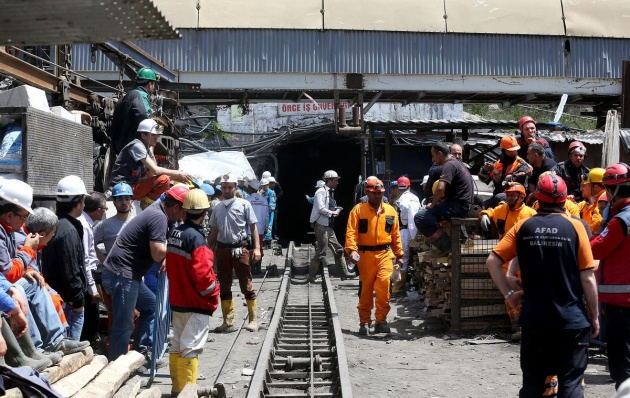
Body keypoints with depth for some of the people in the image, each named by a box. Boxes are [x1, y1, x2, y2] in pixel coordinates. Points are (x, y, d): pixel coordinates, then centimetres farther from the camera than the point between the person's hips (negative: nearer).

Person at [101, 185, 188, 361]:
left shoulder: (156, 210, 14)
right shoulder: (159, 218, -17)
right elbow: (158, 254, -24)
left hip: (126, 274, 10)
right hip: (121, 275, -10)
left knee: (151, 305, 21)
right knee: (123, 325, -4)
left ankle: (141, 352, 25)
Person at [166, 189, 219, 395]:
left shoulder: (174, 234, 5)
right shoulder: (197, 238, -21)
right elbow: (202, 274, -24)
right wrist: (213, 294, -8)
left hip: (177, 300, 8)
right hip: (196, 303, -8)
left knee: (177, 345, 15)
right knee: (191, 348, -3)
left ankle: (176, 388, 24)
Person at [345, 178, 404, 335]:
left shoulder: (390, 211, 10)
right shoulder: (358, 210, 1)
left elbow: (396, 234, 14)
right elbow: (351, 232, -7)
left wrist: (399, 255, 14)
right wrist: (352, 250, -20)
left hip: (385, 254, 1)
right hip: (365, 254, -1)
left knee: (384, 284, -14)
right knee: (366, 289, 6)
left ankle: (381, 320, -3)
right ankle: (365, 322, 17)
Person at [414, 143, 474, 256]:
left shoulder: (449, 165, -13)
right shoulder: (456, 163, 21)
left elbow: (440, 188, -26)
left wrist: (432, 205, -10)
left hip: (457, 206, -11)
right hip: (463, 205, 11)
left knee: (419, 217, -18)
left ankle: (444, 244, -16)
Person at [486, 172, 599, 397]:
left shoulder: (524, 226, 0)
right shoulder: (575, 226, -6)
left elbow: (492, 262, -5)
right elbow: (588, 278, -6)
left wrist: (509, 294, 3)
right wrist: (594, 315, 3)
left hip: (534, 319, 2)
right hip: (571, 319, -2)